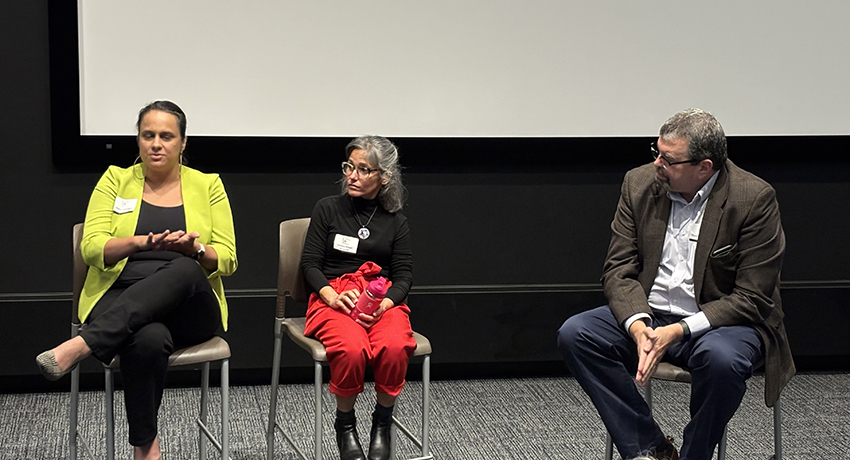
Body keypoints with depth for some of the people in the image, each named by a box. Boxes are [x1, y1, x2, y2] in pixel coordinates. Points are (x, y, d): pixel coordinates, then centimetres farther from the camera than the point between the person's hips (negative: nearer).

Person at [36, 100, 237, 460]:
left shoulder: (208, 186, 11)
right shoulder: (115, 180, 11)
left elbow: (227, 259, 6)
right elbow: (91, 247, -1)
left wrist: (194, 248, -17)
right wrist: (143, 242, -20)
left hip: (189, 307, 1)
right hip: (121, 301, -1)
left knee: (184, 271, -38)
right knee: (149, 339, -40)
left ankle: (80, 346, -45)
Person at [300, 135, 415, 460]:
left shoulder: (396, 222, 13)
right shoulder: (328, 208, 8)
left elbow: (404, 275, 8)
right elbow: (310, 264, 4)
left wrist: (384, 304, -14)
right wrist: (334, 297, -15)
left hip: (383, 300, 2)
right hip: (333, 296, -1)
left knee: (395, 347, -33)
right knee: (351, 349, -35)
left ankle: (382, 423, -8)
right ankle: (345, 424, -8)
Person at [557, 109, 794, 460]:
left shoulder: (754, 199, -14)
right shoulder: (639, 183, 0)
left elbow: (752, 299, -14)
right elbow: (618, 270, 1)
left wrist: (678, 331, -23)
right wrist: (638, 326, -19)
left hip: (719, 322, -4)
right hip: (648, 315, 5)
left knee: (722, 359, -38)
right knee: (574, 334, -19)